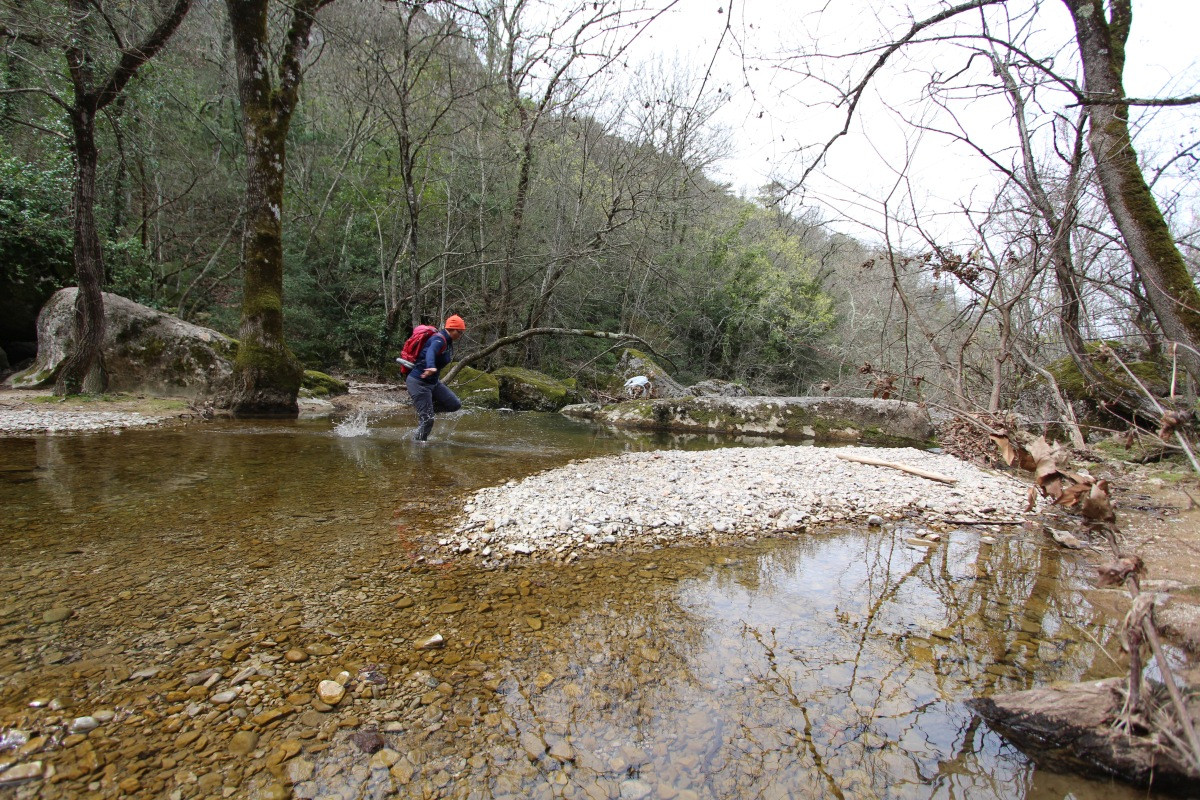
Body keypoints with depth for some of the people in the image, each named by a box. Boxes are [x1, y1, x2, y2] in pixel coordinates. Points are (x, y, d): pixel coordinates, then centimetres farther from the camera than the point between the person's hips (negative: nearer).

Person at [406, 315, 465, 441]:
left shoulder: (448, 342, 10)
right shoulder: (439, 339, -19)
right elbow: (431, 351, -40)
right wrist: (431, 367, -59)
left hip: (433, 382, 9)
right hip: (418, 383, -9)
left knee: (455, 404, -1)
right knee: (427, 420, -9)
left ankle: (427, 409, 12)